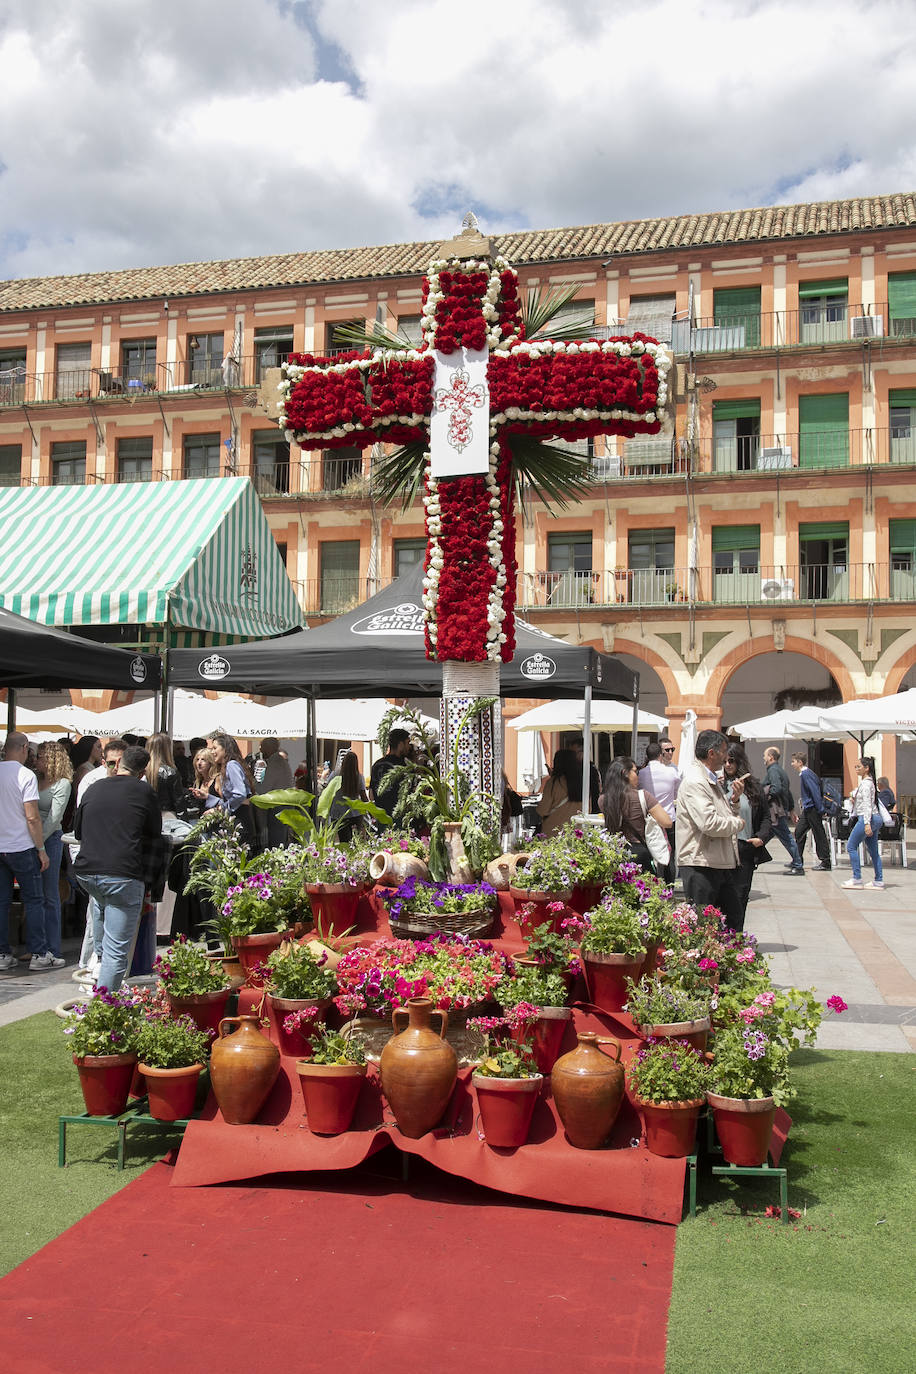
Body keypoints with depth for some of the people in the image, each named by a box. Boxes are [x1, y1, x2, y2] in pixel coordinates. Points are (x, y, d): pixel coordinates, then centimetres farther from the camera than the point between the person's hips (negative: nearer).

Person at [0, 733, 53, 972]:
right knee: (34, 901, 3)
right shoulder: (26, 775, -12)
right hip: (21, 848, -5)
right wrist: (42, 849, -7)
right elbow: (32, 818, -15)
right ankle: (38, 955, 5)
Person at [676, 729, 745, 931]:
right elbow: (709, 823, -25)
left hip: (723, 864, 10)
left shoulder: (713, 781, 18)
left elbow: (725, 815, 25)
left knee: (733, 920, 15)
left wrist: (735, 799, 7)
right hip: (701, 866, -10)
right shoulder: (694, 782, -16)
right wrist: (738, 823, -9)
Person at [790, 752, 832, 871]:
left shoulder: (806, 774, -15)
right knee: (799, 832, 10)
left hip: (813, 809, -10)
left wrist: (820, 810, -21)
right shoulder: (803, 774, 15)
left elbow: (815, 791, -20)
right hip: (807, 809, 10)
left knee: (819, 834, -4)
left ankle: (825, 863, 1)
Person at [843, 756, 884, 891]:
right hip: (875, 819, 10)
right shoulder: (868, 782, 17)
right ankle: (879, 881, 11)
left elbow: (867, 805, -20)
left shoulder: (866, 783, -13)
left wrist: (867, 823, -24)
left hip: (867, 818, -10)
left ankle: (857, 879, -3)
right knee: (873, 850, 10)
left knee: (851, 846, -4)